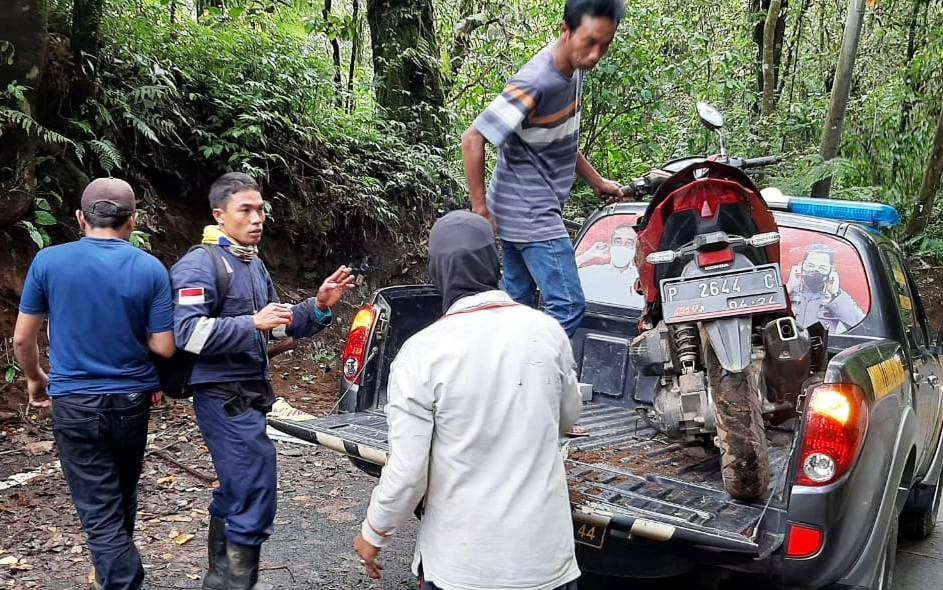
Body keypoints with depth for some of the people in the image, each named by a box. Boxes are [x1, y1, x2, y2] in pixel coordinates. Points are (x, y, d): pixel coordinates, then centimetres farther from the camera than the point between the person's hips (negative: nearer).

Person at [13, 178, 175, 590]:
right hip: (132, 401, 2)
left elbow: (22, 339, -1)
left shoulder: (48, 261, -7)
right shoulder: (151, 269, -8)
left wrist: (35, 379, 18)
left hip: (74, 402, -2)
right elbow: (163, 348, -8)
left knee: (100, 513, 3)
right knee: (123, 498, 23)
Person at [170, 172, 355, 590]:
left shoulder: (255, 266, 16)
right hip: (223, 397, -9)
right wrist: (253, 324, -24)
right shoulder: (200, 264, -12)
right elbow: (188, 333, -23)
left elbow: (282, 326, 17)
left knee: (236, 492, 17)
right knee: (255, 497, -10)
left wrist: (320, 306, 0)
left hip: (249, 394, 9)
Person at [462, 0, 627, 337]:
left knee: (519, 303, 16)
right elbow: (473, 139, -21)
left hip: (522, 213, 9)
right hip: (531, 215, -9)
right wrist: (480, 208, -17)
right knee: (568, 308, -9)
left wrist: (597, 182, 21)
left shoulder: (573, 70, 6)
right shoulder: (534, 83, -22)